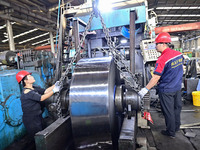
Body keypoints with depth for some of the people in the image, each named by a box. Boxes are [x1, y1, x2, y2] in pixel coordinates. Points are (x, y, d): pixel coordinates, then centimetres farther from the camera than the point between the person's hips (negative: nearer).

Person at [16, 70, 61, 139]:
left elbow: (45, 91, -1)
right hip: (31, 119, -8)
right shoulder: (26, 92, -24)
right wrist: (54, 91, -27)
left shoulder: (33, 88, 3)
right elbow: (41, 98, -29)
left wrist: (54, 85, -11)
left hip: (37, 116, 8)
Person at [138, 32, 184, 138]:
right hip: (178, 88, 8)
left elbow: (156, 78, -27)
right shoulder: (179, 55, -2)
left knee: (168, 112, 9)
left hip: (166, 90, -7)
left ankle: (171, 132, 27)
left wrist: (145, 89, -22)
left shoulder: (162, 60, -25)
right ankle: (176, 127, 42)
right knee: (177, 108, 22)